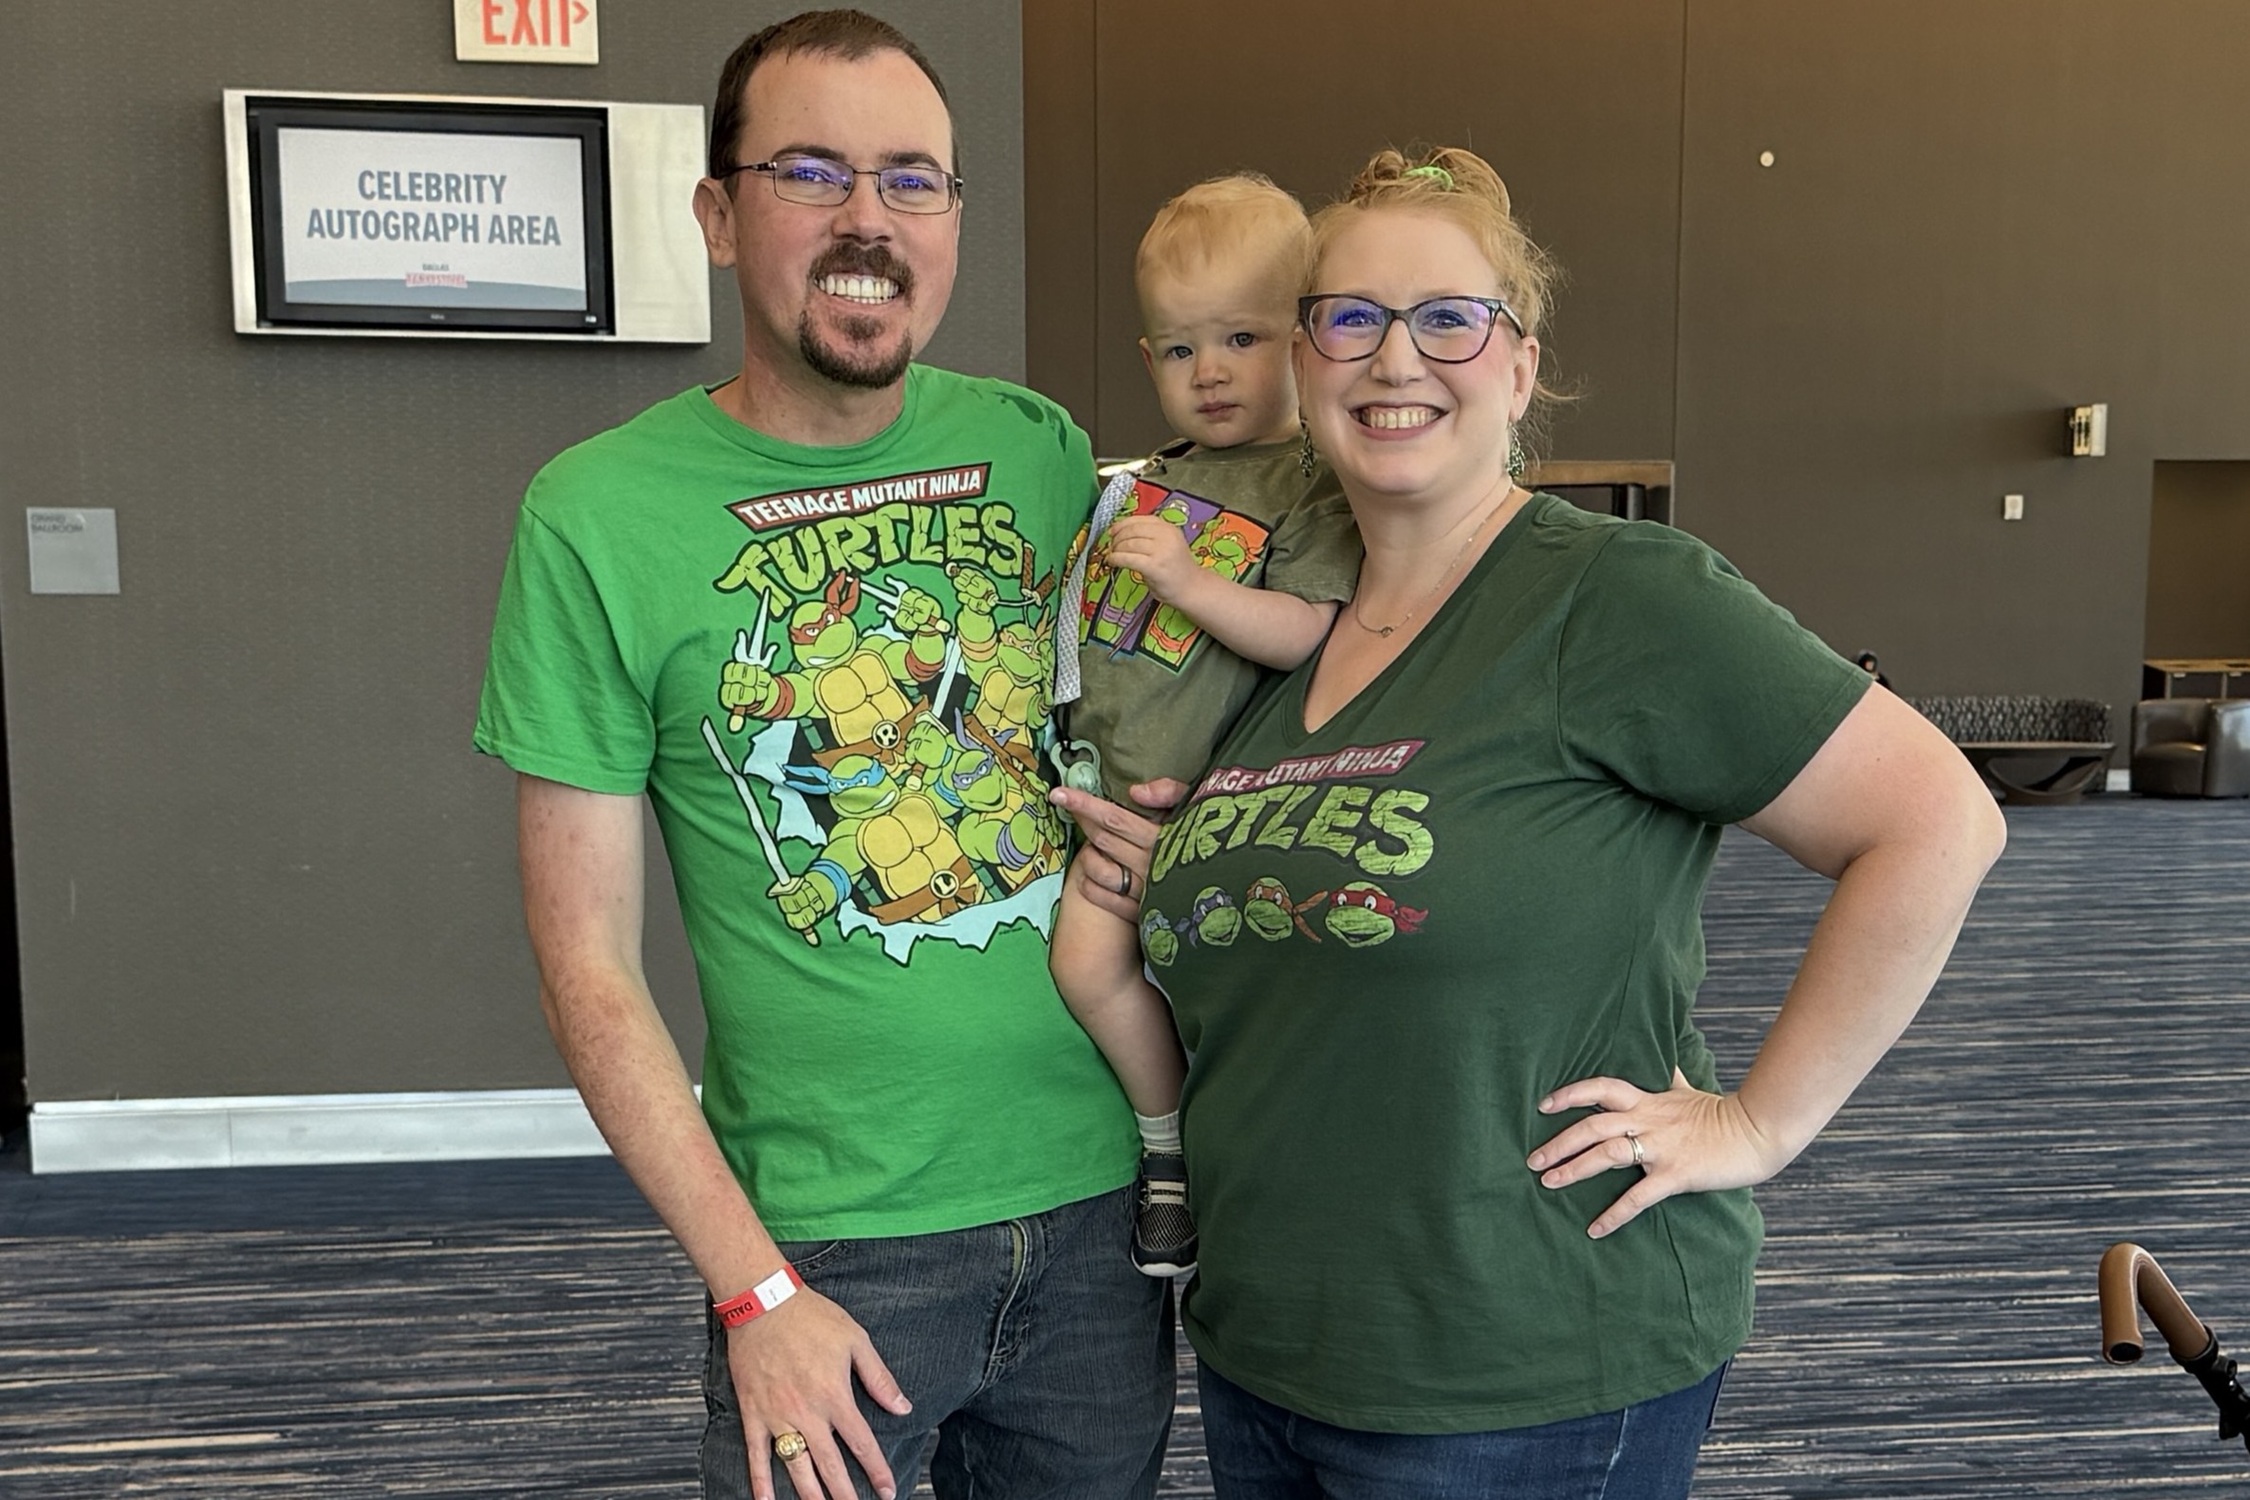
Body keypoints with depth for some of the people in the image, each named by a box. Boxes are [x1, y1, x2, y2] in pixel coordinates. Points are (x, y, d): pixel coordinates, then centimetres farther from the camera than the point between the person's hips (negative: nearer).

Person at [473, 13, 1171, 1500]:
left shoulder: (1041, 447, -1)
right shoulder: (599, 514, -11)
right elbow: (592, 966, -8)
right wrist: (754, 1288, -11)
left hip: (1107, 1195, 4)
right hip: (834, 1242, -3)